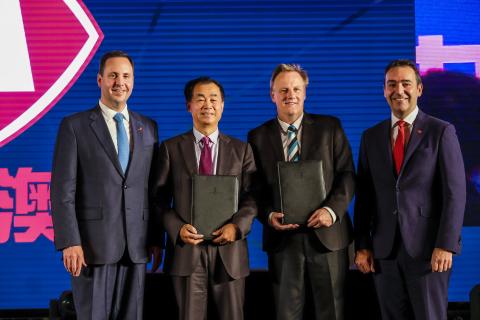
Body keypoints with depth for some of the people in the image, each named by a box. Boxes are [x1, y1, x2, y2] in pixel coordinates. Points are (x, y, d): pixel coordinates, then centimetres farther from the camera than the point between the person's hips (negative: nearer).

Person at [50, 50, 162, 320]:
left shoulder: (148, 127, 12)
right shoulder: (74, 126, 0)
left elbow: (153, 188, 13)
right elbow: (62, 190, -6)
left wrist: (156, 239, 8)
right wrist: (69, 242, -13)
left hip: (136, 246, 4)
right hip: (93, 243, -3)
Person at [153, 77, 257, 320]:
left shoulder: (241, 150, 9)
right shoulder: (170, 148, 6)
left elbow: (252, 197, 4)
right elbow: (160, 198, 3)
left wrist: (237, 226, -13)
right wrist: (177, 228, -13)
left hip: (229, 249, 1)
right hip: (186, 248, -1)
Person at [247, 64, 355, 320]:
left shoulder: (329, 127, 5)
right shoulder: (258, 136, 7)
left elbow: (347, 174, 1)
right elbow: (255, 188, 6)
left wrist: (333, 209, -14)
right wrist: (268, 215, -13)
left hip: (327, 234, 0)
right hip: (282, 238, 1)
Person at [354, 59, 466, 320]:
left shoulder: (441, 132, 0)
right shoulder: (371, 137, 11)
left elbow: (454, 192, -6)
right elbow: (364, 195, 11)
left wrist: (446, 245, -14)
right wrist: (362, 246, 5)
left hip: (429, 248, -3)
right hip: (385, 250, 3)